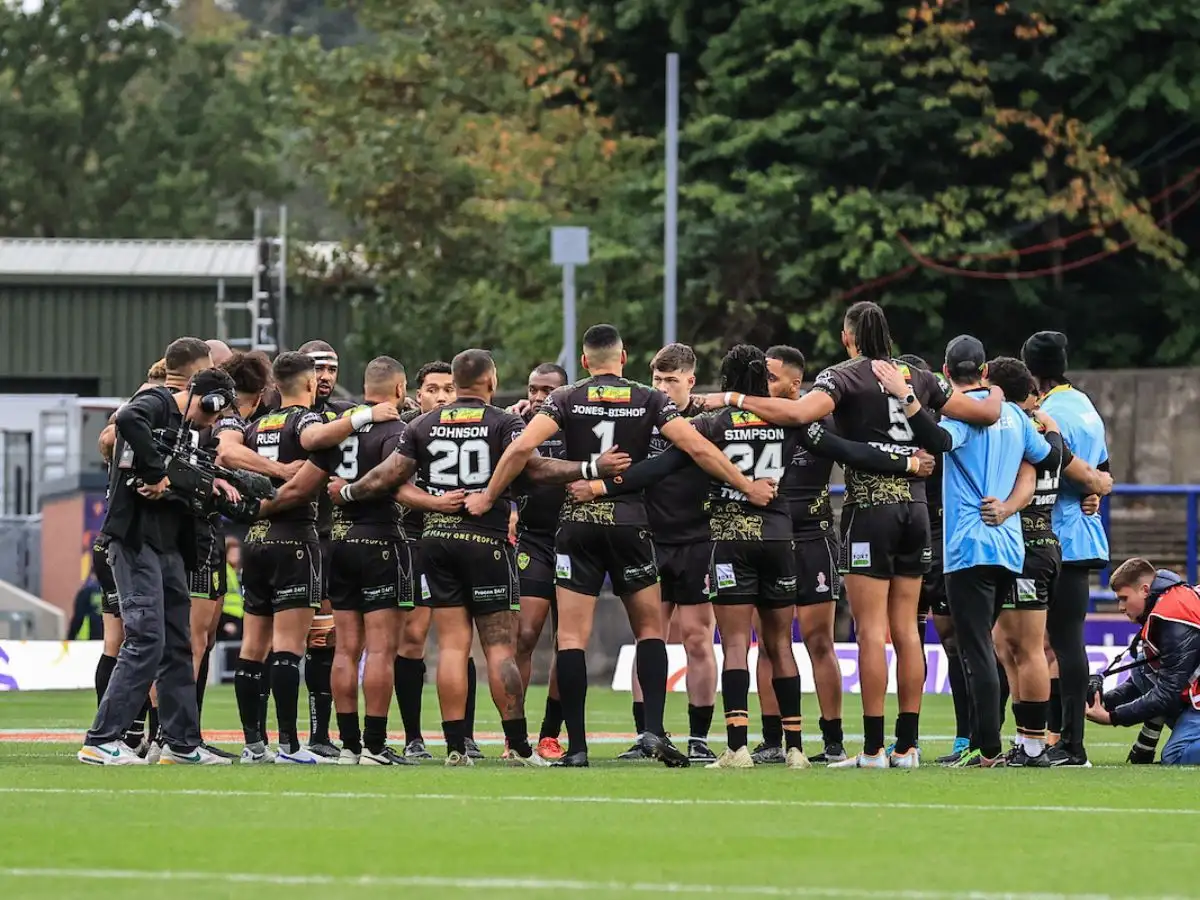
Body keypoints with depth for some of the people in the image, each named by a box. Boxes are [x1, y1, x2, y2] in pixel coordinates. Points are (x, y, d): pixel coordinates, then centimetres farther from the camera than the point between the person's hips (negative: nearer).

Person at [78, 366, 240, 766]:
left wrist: (209, 482, 4)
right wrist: (157, 474, -25)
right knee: (146, 640, -14)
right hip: (137, 539, -10)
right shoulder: (156, 404, -8)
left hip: (168, 545, 10)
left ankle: (182, 743, 18)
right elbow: (128, 419, -30)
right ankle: (101, 740, -13)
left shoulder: (185, 428, 21)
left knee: (178, 645, 12)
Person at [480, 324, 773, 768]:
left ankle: (576, 746, -6)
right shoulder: (649, 400, 3)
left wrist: (487, 497, 1)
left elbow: (522, 447, -10)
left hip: (578, 522, 0)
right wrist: (748, 487, 4)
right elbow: (698, 449, -5)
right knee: (650, 629, 12)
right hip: (630, 522, 1)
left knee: (571, 636, 1)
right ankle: (654, 729, -4)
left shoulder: (566, 400, 2)